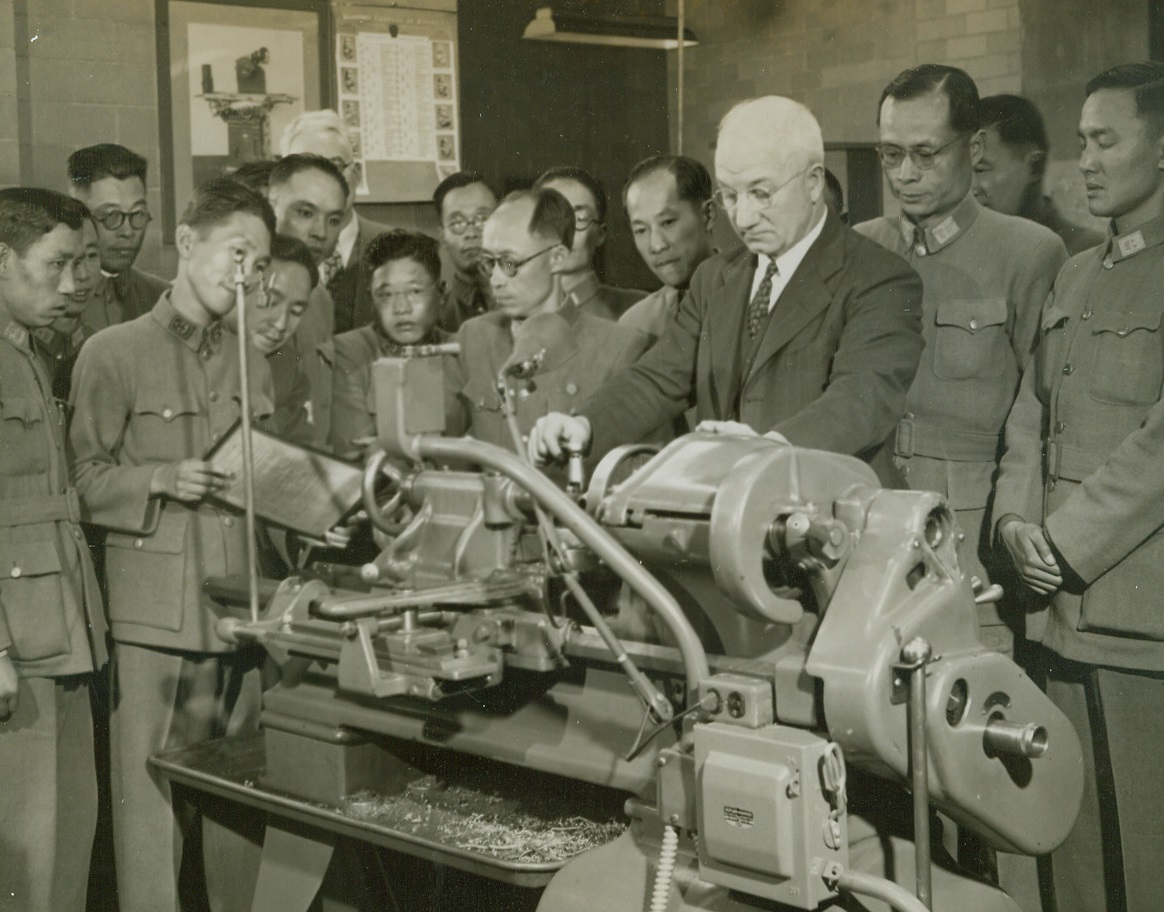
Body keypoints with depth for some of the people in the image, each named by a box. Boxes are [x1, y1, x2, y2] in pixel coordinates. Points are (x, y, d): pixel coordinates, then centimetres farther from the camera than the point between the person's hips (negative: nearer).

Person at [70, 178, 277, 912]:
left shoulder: (253, 368, 15)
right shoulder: (114, 353, -2)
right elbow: (86, 479, -1)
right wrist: (159, 481, -16)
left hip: (238, 612, 5)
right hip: (153, 617, -5)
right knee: (151, 804, -3)